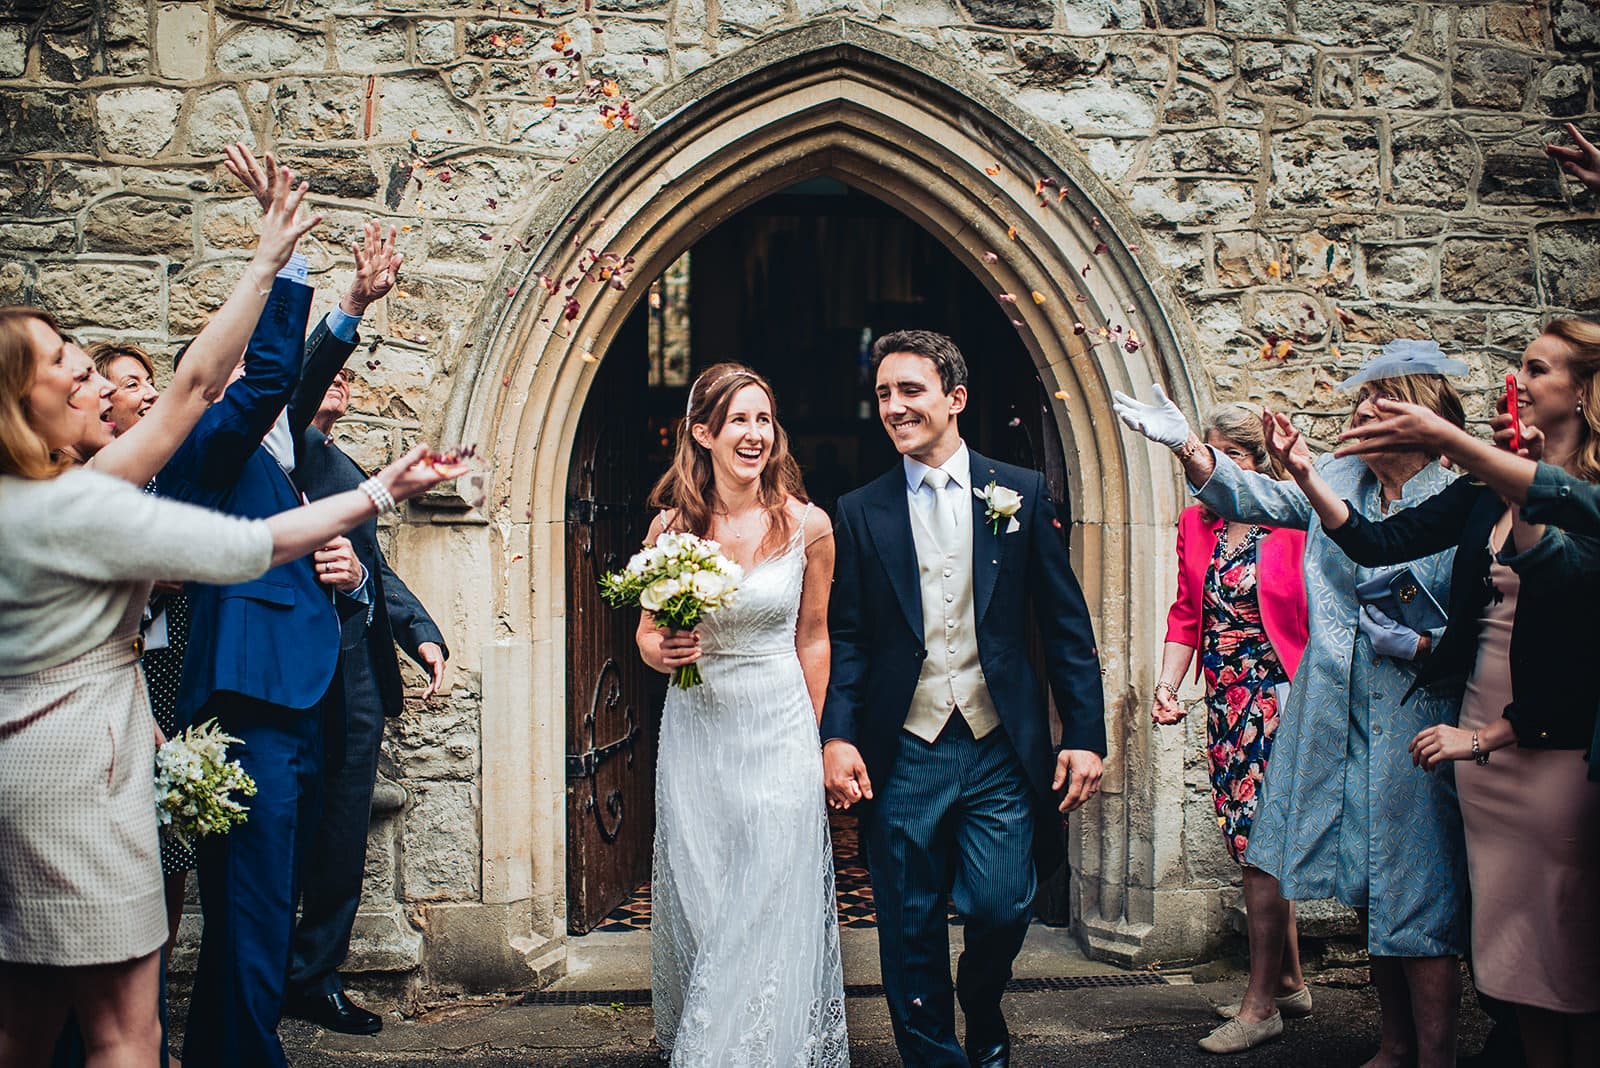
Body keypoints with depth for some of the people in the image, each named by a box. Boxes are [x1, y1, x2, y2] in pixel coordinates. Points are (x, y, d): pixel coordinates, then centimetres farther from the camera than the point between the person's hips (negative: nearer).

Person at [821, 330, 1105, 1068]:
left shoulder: (1021, 494, 4)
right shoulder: (860, 512, 6)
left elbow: (1067, 625, 4)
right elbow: (846, 638, 4)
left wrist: (1085, 733, -2)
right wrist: (836, 737, -10)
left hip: (1002, 750, 0)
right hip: (904, 756, 1)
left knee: (1001, 910, -1)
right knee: (910, 931, 5)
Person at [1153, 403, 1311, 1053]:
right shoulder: (1196, 524, 10)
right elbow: (1185, 615, 12)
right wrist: (1167, 685, 4)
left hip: (1279, 700, -6)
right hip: (1225, 704, 6)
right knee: (1251, 845, 11)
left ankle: (1260, 1003, 2)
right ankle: (1290, 983, 24)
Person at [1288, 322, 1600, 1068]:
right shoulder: (1489, 485, 9)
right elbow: (1378, 543, 3)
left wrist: (1522, 481, -25)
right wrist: (1303, 474, -6)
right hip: (1480, 733, 6)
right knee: (1511, 933, 12)